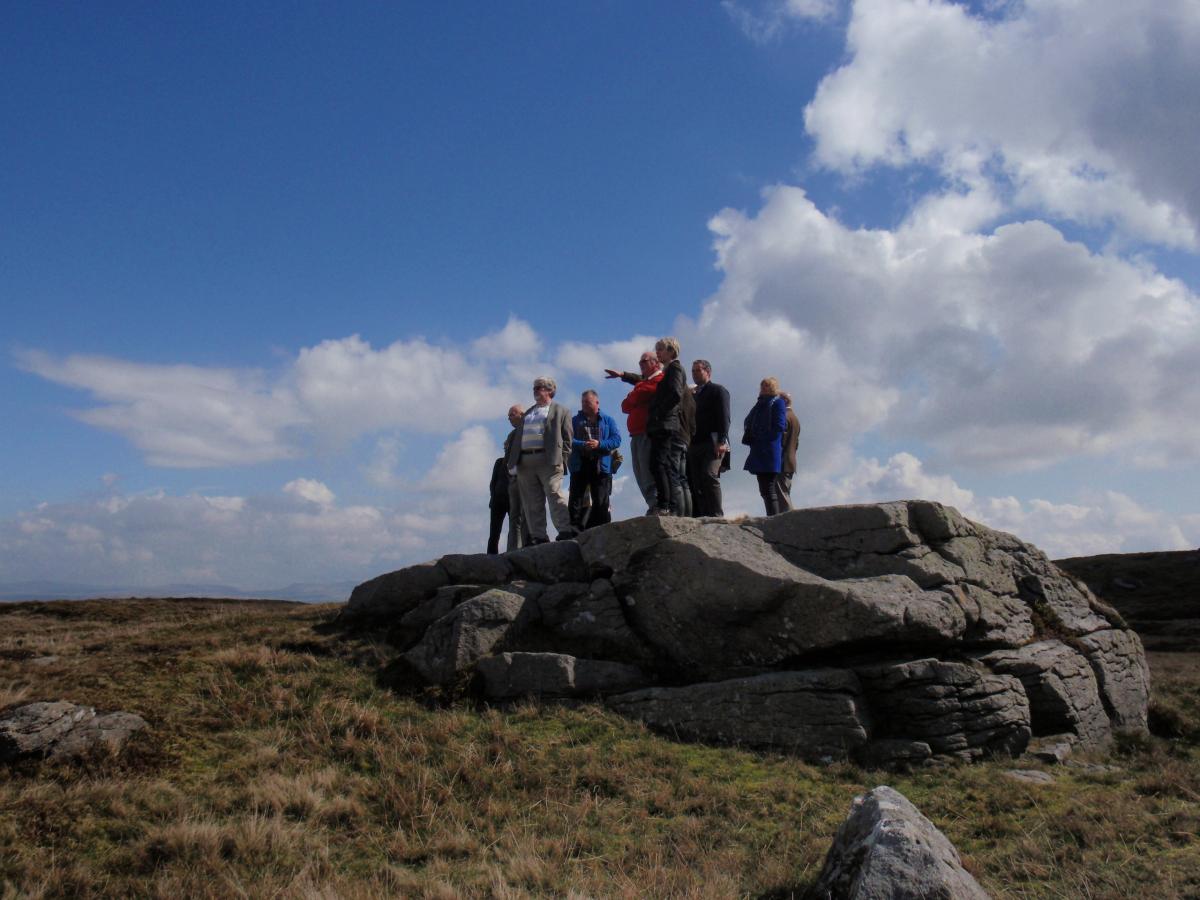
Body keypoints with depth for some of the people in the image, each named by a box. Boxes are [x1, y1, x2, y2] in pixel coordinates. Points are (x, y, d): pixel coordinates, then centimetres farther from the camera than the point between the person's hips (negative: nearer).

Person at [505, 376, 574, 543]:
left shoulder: (560, 411, 10)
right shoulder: (527, 413, 26)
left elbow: (567, 438, 2)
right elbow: (517, 439, 21)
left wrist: (561, 459, -11)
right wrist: (513, 461, 9)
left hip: (548, 460, -6)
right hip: (525, 462, 6)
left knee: (555, 496, -13)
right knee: (531, 503, 1)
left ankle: (565, 532, -14)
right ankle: (538, 537, 3)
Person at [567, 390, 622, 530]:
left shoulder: (607, 420, 13)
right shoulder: (575, 420, 14)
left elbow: (617, 439, 1)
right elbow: (568, 439, 0)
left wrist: (599, 444, -14)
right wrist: (583, 445, -18)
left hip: (601, 466, 0)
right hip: (579, 465, 0)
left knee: (601, 503, 1)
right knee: (576, 500, -3)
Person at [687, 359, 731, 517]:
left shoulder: (718, 390, 7)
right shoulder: (692, 395, 25)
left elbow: (724, 417, -5)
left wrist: (721, 441, -17)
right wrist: (688, 445, 9)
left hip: (712, 444, -6)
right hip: (694, 445, 6)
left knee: (709, 476, -20)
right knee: (696, 483, -2)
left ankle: (716, 515, -20)